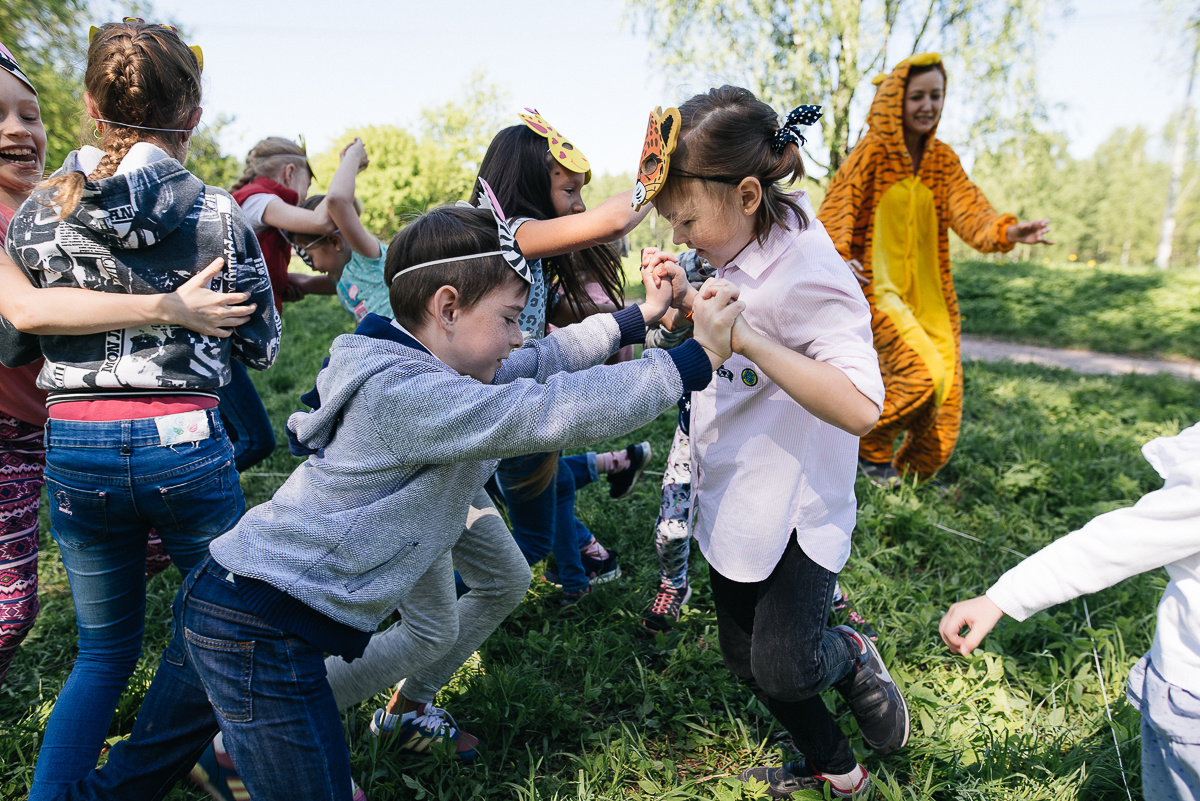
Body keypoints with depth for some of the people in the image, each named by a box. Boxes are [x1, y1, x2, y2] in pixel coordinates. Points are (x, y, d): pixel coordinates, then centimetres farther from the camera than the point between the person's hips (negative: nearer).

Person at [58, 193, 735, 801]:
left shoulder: (416, 368, 9)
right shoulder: (407, 394, -22)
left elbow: (540, 362, 13)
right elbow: (551, 413, -29)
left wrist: (638, 318, 11)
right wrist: (696, 359, -23)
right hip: (265, 633, -10)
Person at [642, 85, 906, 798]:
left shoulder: (808, 273, -25)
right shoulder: (738, 254, 1)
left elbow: (860, 408, -34)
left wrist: (746, 337, -39)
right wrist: (683, 303, -4)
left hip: (796, 507, -8)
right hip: (732, 497, 8)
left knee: (782, 669, -6)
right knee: (744, 657, 18)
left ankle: (850, 658, 29)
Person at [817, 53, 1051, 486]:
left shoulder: (942, 158, 9)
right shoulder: (871, 152, -5)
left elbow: (968, 208, -5)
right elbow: (836, 211, -7)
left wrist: (1008, 231, -25)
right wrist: (836, 258, -27)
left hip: (928, 293, 6)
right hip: (877, 288, -6)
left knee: (944, 393, 5)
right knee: (923, 374, -22)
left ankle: (915, 473, 29)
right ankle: (870, 449, 4)